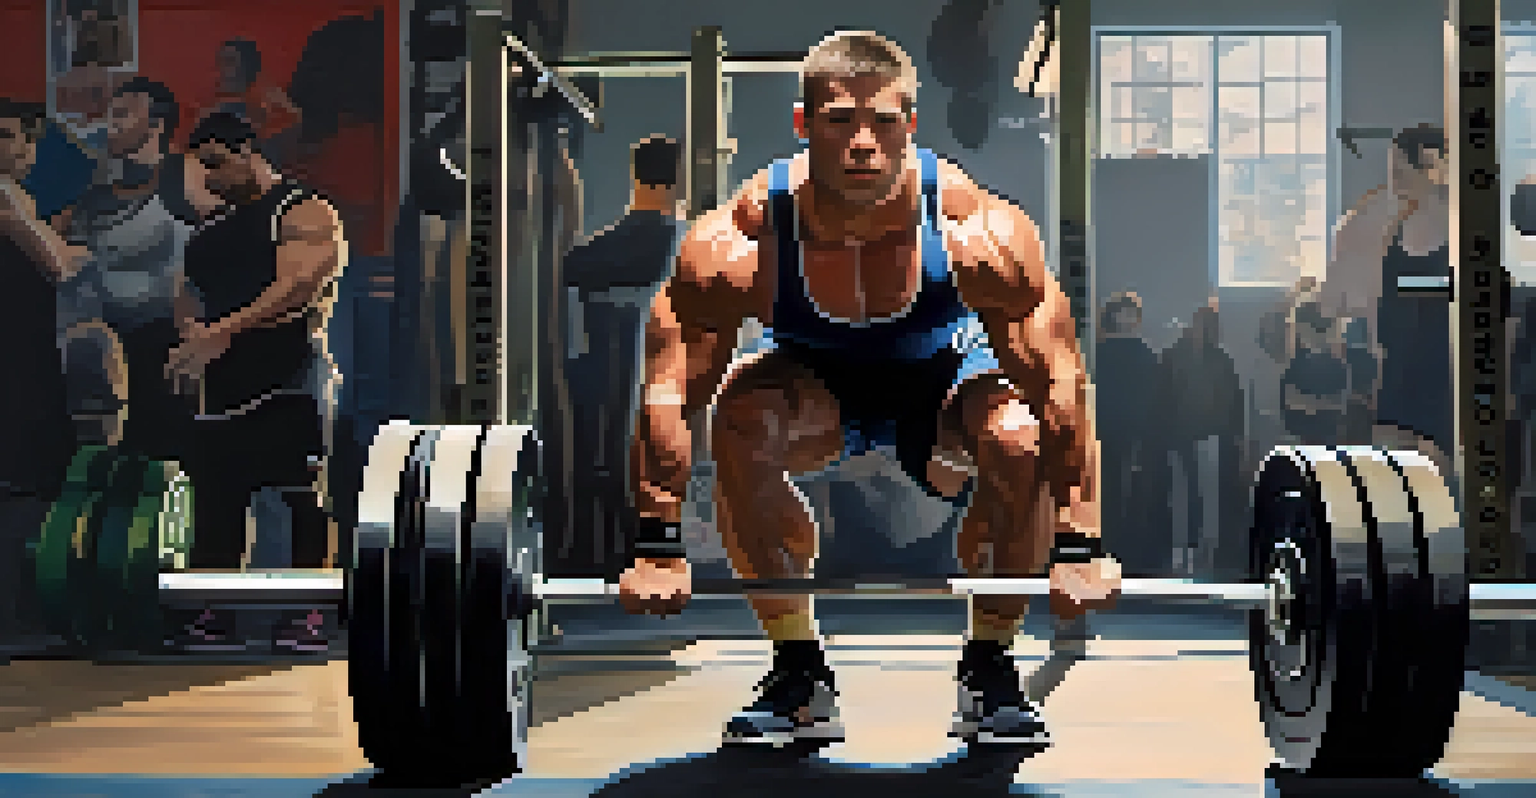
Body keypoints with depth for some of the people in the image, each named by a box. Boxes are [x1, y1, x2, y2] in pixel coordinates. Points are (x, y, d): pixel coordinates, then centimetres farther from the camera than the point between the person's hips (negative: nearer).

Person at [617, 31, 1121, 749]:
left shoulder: (980, 234, -32)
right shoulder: (737, 243, -32)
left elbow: (1061, 385, -26)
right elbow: (668, 393, -25)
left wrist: (1079, 547, -29)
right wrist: (656, 548, -27)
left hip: (945, 377, 0)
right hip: (816, 380, 0)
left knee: (1020, 441, -32)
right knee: (743, 426, -33)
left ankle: (989, 671, -7)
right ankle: (799, 672, -13)